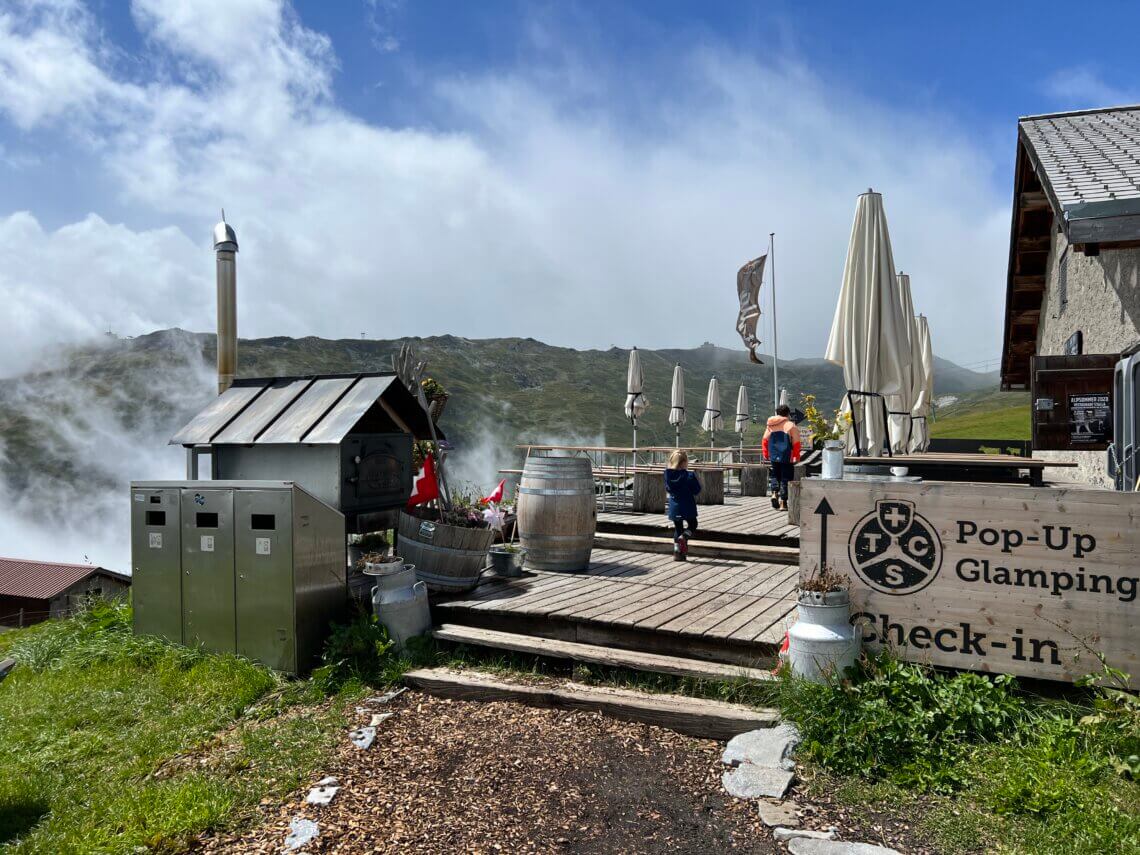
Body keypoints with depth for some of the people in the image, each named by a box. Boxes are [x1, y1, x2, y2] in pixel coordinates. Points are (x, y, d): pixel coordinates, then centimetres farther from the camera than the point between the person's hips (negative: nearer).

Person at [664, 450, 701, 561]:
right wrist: (695, 478, 2)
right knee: (692, 526, 15)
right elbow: (696, 490, -11)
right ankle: (683, 537, -16)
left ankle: (677, 552, 11)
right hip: (687, 507, -4)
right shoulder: (689, 476, -17)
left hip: (674, 507, 4)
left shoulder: (668, 475, -2)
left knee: (678, 528, 15)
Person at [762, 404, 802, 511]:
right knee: (785, 479, 4)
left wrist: (766, 455, 16)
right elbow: (796, 444, -7)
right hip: (786, 458, -3)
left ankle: (774, 492, -5)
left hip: (773, 457, 3)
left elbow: (765, 441, 8)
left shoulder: (770, 425, 6)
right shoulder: (791, 425, -5)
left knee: (774, 476, 19)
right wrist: (796, 457, -1)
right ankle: (783, 502, 3)